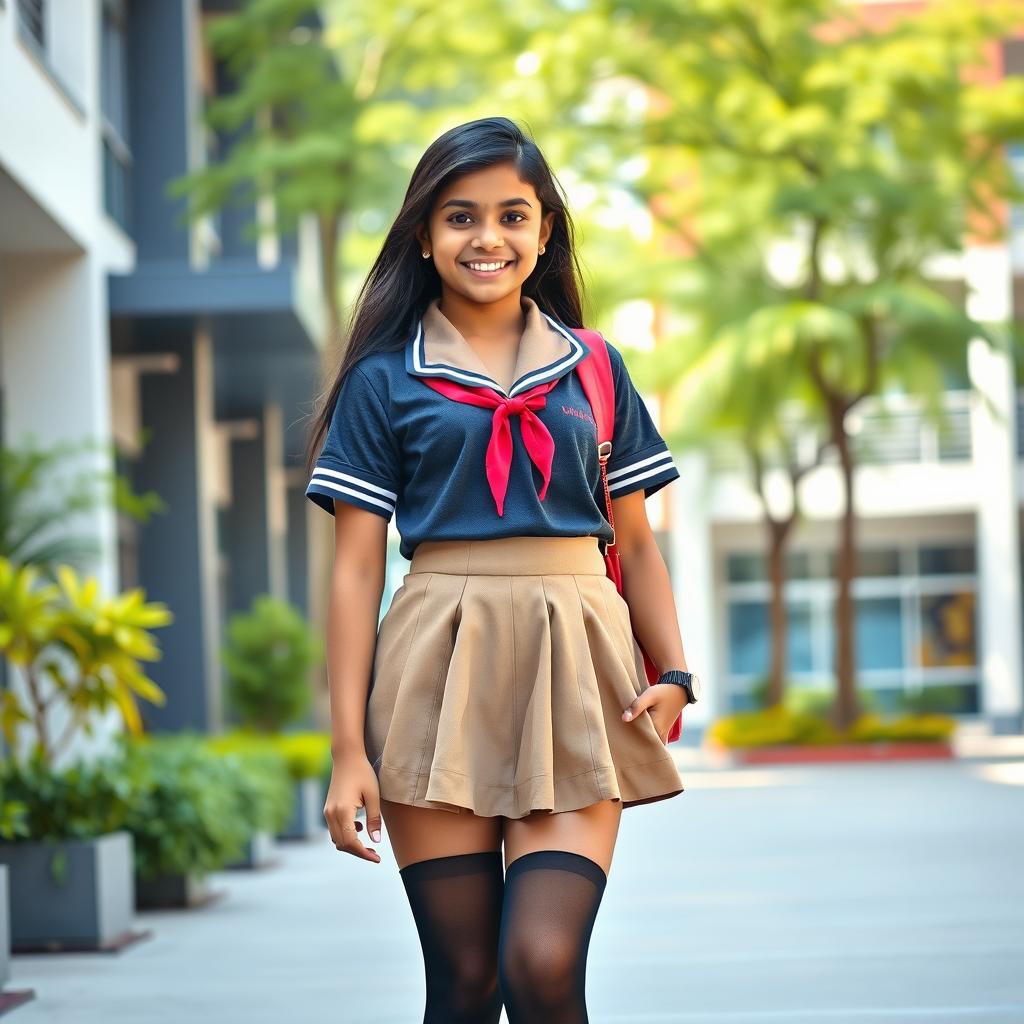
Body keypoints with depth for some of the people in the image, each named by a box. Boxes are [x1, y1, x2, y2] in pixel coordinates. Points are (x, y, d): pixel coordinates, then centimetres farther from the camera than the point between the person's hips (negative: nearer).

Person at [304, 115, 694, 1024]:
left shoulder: (593, 369, 13)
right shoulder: (384, 382, 6)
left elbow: (636, 542, 15)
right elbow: (356, 571, 4)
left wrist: (673, 672, -2)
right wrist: (349, 750, -2)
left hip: (573, 669, 1)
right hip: (439, 672, -1)